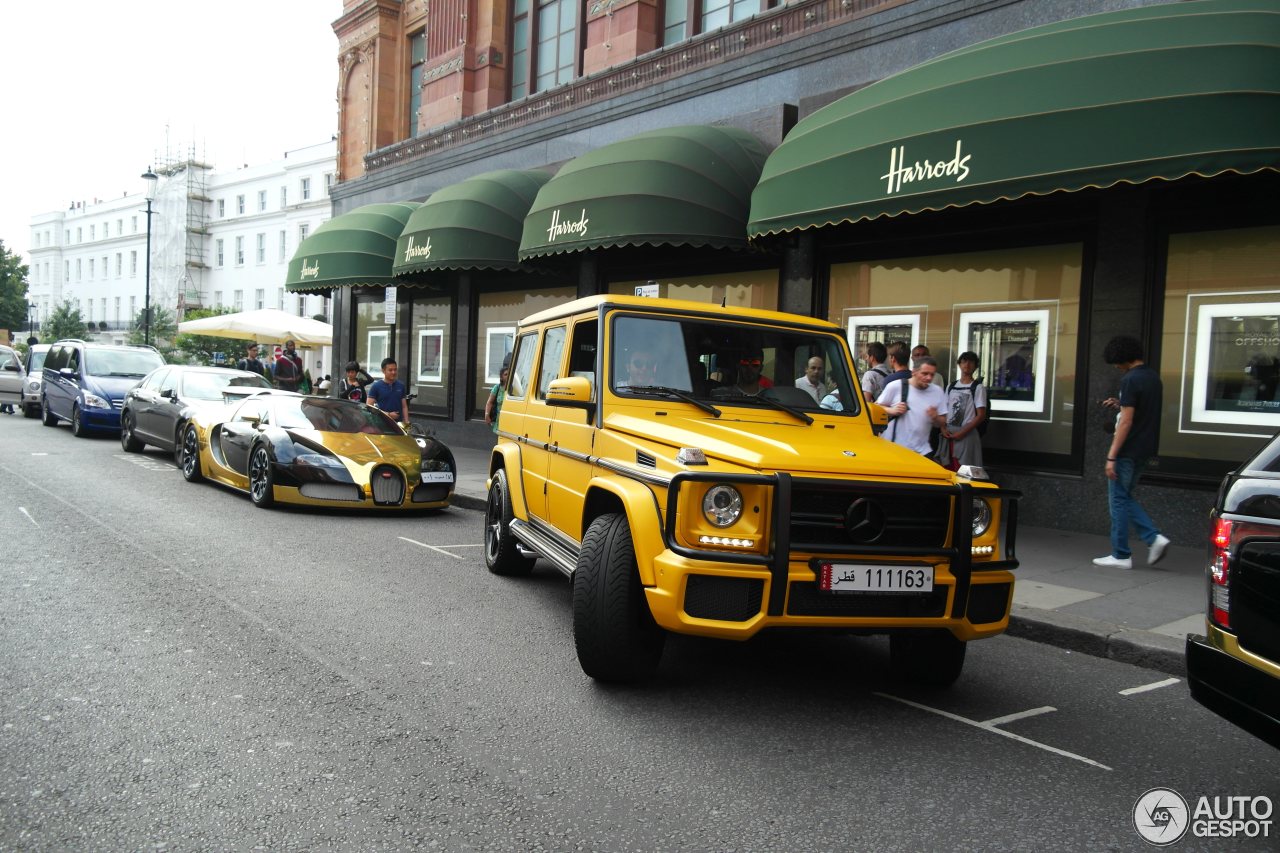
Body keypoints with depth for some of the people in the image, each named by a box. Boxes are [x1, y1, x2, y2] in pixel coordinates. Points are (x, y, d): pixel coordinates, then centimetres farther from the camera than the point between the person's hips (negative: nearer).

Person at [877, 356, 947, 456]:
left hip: (921, 451, 3)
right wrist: (891, 410, -15)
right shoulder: (895, 386, -4)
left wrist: (935, 417, -13)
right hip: (891, 448, -3)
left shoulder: (938, 392, 6)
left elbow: (942, 423, 10)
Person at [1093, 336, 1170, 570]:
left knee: (1119, 499, 1)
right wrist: (1120, 405, 15)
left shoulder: (1130, 380, -17)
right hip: (1145, 450, 9)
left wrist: (1111, 456, -18)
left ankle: (1121, 555, 6)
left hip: (1128, 451, -9)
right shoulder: (1154, 377, 11)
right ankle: (1154, 537, 7)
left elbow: (1126, 422, -20)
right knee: (1124, 497, 19)